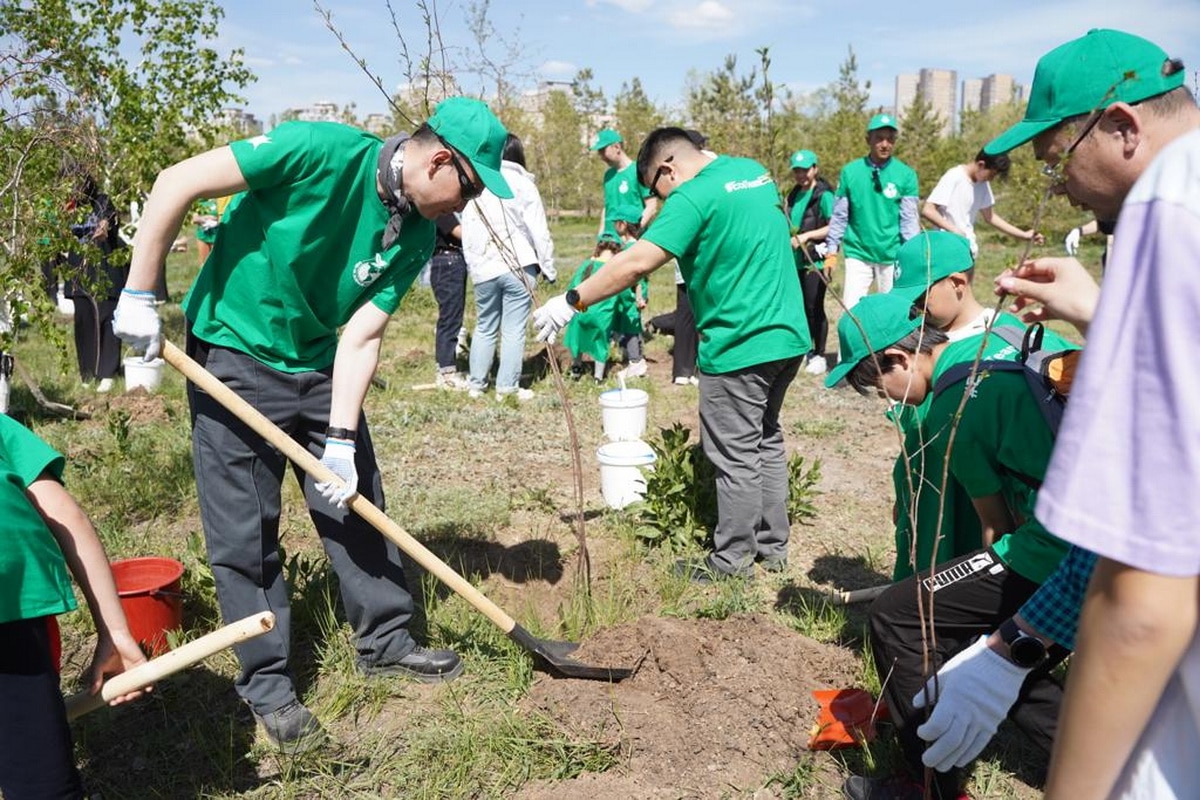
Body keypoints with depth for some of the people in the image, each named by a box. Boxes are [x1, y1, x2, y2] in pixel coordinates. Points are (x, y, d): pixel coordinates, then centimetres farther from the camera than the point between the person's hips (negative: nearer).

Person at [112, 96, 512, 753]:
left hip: (321, 366, 6)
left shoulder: (416, 237, -7)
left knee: (357, 505, 11)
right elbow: (178, 182, -21)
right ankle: (267, 683, 17)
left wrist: (341, 440, -16)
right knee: (244, 534, 0)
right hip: (234, 358, -5)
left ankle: (385, 642, 29)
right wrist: (139, 294, -18)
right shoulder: (326, 150, -25)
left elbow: (360, 337, -8)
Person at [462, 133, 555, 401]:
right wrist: (549, 268, 3)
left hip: (484, 269, 4)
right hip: (519, 267, -3)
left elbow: (467, 232, 11)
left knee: (485, 327, 15)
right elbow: (539, 231, -4)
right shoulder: (522, 183, -3)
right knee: (514, 330, 1)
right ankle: (507, 387, 3)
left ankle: (477, 384, 20)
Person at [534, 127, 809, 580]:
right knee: (767, 441, 20)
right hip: (788, 334, 9)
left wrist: (572, 301, -19)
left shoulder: (694, 196, -16)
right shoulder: (756, 172, 12)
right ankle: (773, 547, 30)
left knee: (735, 457, 3)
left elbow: (637, 264, -24)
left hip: (740, 345, -9)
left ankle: (732, 561, 16)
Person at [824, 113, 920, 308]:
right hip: (857, 253, 1)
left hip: (893, 255, 0)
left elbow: (909, 219, -4)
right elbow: (839, 216, 3)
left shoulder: (906, 174, -4)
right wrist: (831, 251, 3)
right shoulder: (850, 171, -2)